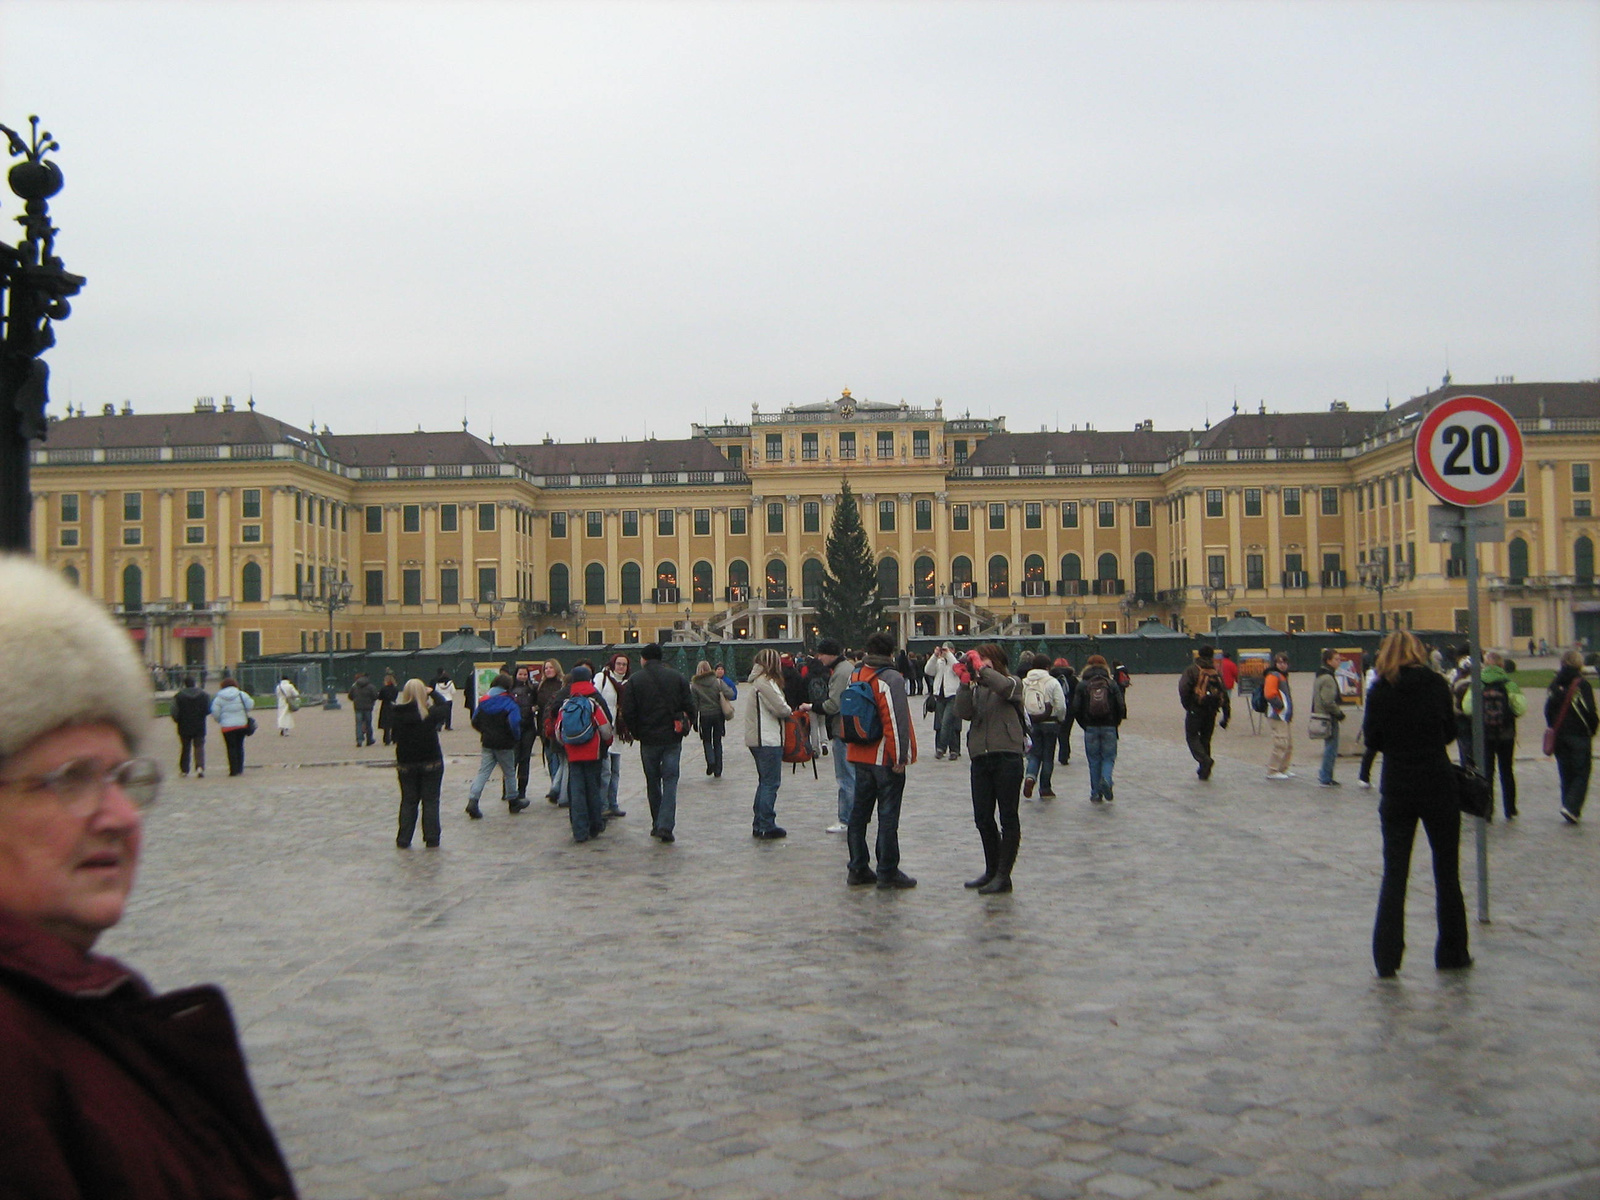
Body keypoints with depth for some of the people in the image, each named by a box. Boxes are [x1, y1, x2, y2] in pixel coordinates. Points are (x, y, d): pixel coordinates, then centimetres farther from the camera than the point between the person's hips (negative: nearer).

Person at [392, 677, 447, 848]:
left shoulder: (396, 714, -13)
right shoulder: (430, 714, -17)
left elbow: (393, 734, 2)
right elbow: (443, 707, 3)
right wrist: (432, 692, 14)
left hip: (405, 764, 2)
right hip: (431, 763, -2)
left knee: (408, 802, 14)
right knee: (430, 801, 9)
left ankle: (403, 840, 15)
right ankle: (431, 840, 10)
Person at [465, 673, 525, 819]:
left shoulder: (484, 701, 4)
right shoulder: (509, 703, -12)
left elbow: (475, 721, 8)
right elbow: (515, 723, -23)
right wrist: (516, 736, -4)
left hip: (487, 743, 4)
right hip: (504, 744, -4)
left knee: (483, 772, 3)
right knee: (509, 773, 12)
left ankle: (472, 799, -13)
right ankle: (512, 801, 23)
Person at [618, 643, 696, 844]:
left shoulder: (635, 680, -2)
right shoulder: (677, 677, 3)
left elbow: (627, 712, -5)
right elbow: (690, 707, 2)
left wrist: (635, 733, 9)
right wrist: (685, 728, 14)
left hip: (648, 739, 0)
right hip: (672, 739, 0)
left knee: (653, 782, 12)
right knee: (670, 780, 1)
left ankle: (657, 824, 18)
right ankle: (666, 826, -10)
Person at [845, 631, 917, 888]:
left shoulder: (854, 675, 8)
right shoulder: (891, 679, -14)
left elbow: (843, 713, 17)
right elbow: (896, 720, -19)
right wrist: (900, 756, -15)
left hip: (860, 756, 7)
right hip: (885, 758, -7)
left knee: (859, 812, 13)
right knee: (888, 815, -1)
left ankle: (858, 868, 18)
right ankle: (887, 872, 3)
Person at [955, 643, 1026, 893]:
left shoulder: (1013, 683, 4)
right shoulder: (976, 688, 17)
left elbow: (1004, 687, -21)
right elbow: (965, 713, -1)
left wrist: (980, 668, -13)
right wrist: (965, 682, -10)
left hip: (1006, 757, -5)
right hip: (980, 757, 6)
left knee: (1008, 818, -1)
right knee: (982, 818, 8)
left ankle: (1003, 875, 2)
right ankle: (991, 870, 20)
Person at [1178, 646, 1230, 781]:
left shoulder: (1192, 670, -4)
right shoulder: (1217, 671, 9)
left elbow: (1183, 688, -17)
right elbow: (1224, 692, 6)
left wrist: (1187, 705, -4)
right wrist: (1226, 714, 9)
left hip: (1195, 709, -4)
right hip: (1211, 711, 4)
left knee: (1192, 736, 3)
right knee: (1205, 738, 14)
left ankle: (1205, 760, -21)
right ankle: (1204, 770, 14)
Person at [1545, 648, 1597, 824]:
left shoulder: (1555, 684, 5)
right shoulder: (1582, 684, -11)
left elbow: (1548, 709, 8)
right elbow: (1590, 711, -12)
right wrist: (1592, 729, 4)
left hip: (1559, 736, 5)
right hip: (1579, 736, -5)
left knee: (1566, 774, 12)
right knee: (1581, 773, 1)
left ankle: (1569, 810, 14)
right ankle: (1572, 807, -13)